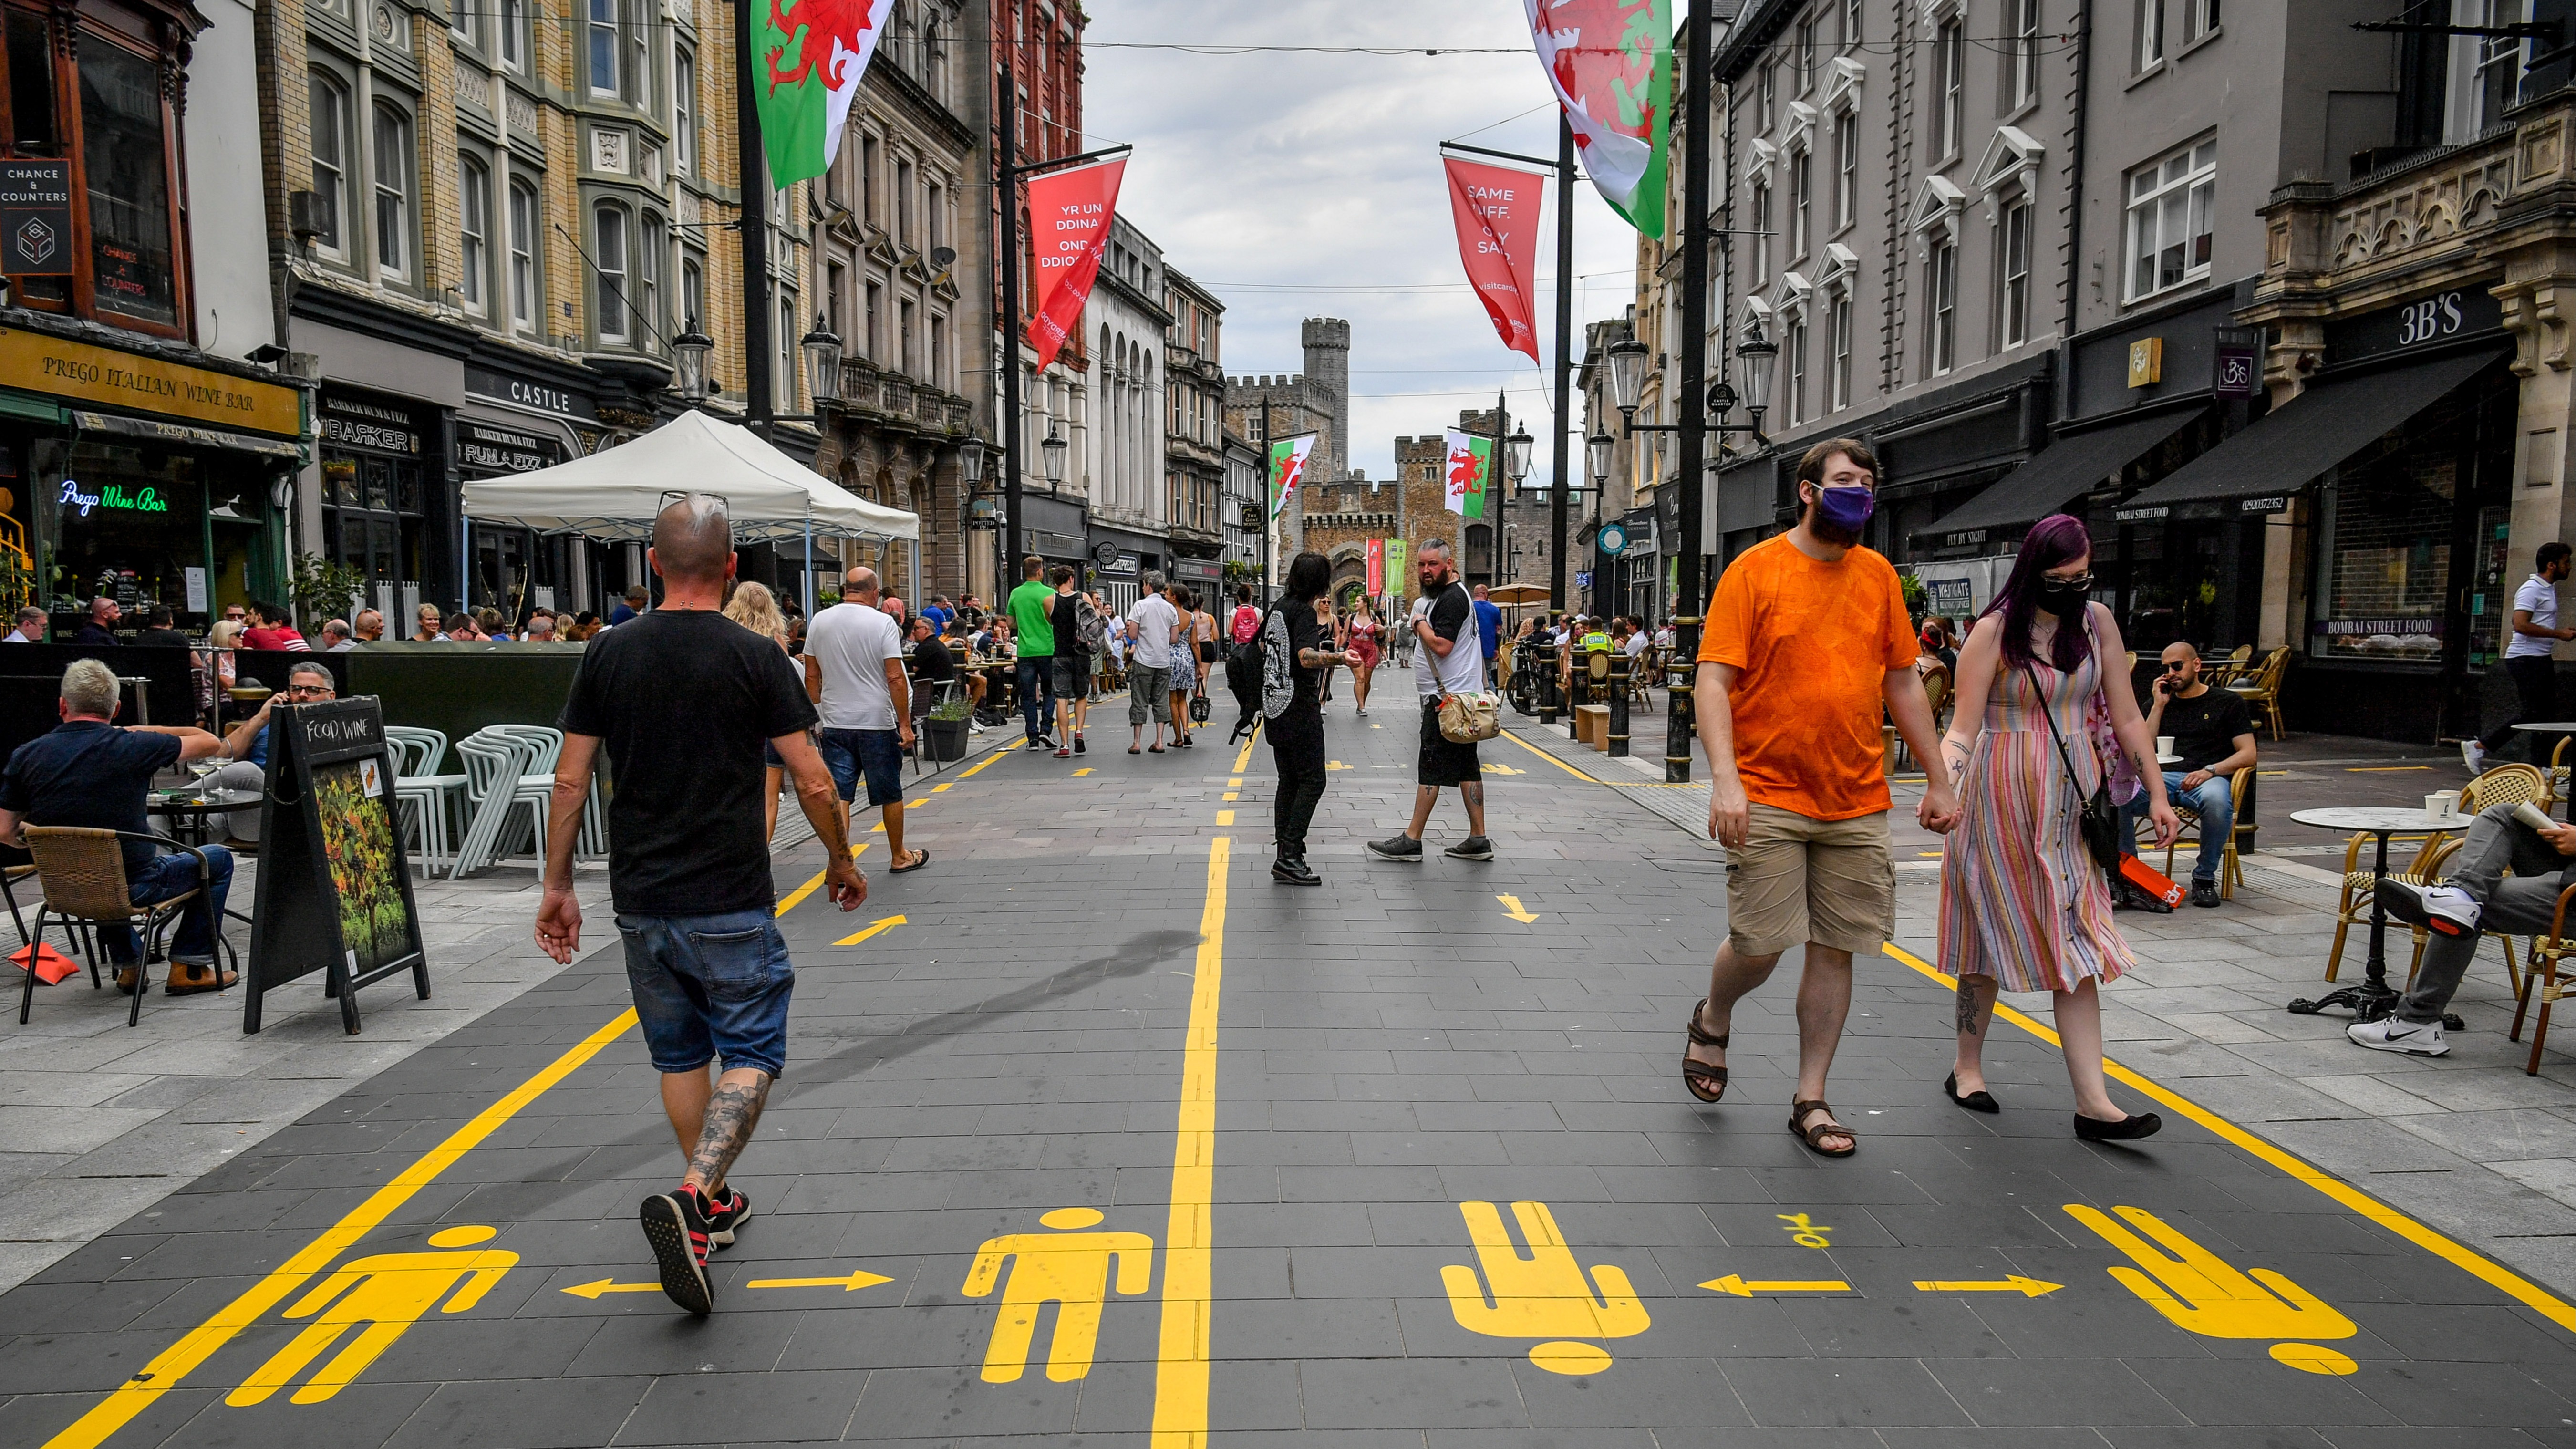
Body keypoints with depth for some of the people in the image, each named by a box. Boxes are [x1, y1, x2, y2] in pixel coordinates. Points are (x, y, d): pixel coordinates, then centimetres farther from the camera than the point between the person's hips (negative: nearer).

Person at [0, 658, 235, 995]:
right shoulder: (134, 747, -17)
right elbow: (211, 743, -2)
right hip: (132, 888, -5)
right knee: (218, 859, 20)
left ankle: (128, 966, 38)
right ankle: (190, 968, 17)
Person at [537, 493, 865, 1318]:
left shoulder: (609, 654, 1)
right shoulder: (755, 657, -9)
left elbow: (570, 781, 2)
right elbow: (813, 784, -8)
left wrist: (557, 886, 12)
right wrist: (842, 862, 8)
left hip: (641, 901, 4)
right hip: (729, 902, -4)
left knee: (680, 1056, 18)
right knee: (752, 1055, 5)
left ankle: (715, 1204, 30)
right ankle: (691, 1200, -14)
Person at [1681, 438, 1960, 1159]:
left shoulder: (1878, 575, 9)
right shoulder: (1755, 570, -5)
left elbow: (1903, 682, 15)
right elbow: (1713, 680, -10)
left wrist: (1938, 780, 12)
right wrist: (1725, 778, -21)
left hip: (1857, 802, 4)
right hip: (1768, 799, -4)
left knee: (1836, 948, 6)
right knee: (1760, 945, -3)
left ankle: (1811, 1099, 18)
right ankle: (1713, 1020, 30)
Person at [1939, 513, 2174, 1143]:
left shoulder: (2097, 622, 4)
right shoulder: (1995, 631, -9)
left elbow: (2126, 718, 9)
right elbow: (1963, 728, -13)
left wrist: (2156, 793, 7)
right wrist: (1943, 783, -31)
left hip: (2072, 802, 4)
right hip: (2003, 800, -4)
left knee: (2078, 947, 0)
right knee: (1992, 932, 7)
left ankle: (2093, 1102, -2)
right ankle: (1967, 1067, 25)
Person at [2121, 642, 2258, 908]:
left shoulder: (2228, 702, 16)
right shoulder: (2159, 704, 25)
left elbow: (2248, 755, 6)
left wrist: (2210, 770, -12)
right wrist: (2160, 705, 9)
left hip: (2208, 779, -2)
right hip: (2161, 778, 2)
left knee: (2216, 800, -41)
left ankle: (2205, 878, -20)